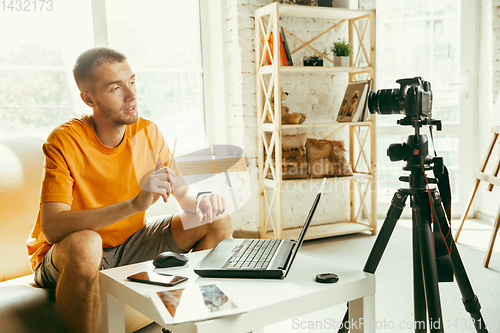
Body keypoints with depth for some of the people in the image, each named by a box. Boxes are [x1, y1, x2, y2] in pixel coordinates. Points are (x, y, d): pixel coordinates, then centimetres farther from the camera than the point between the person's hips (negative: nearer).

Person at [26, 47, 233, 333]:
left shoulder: (148, 132, -6)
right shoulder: (65, 141, -21)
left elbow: (182, 191, 4)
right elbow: (52, 228, -32)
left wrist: (201, 201, -21)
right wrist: (136, 203, -42)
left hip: (130, 245, 5)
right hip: (66, 257, -5)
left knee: (220, 221, -5)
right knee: (84, 244, -41)